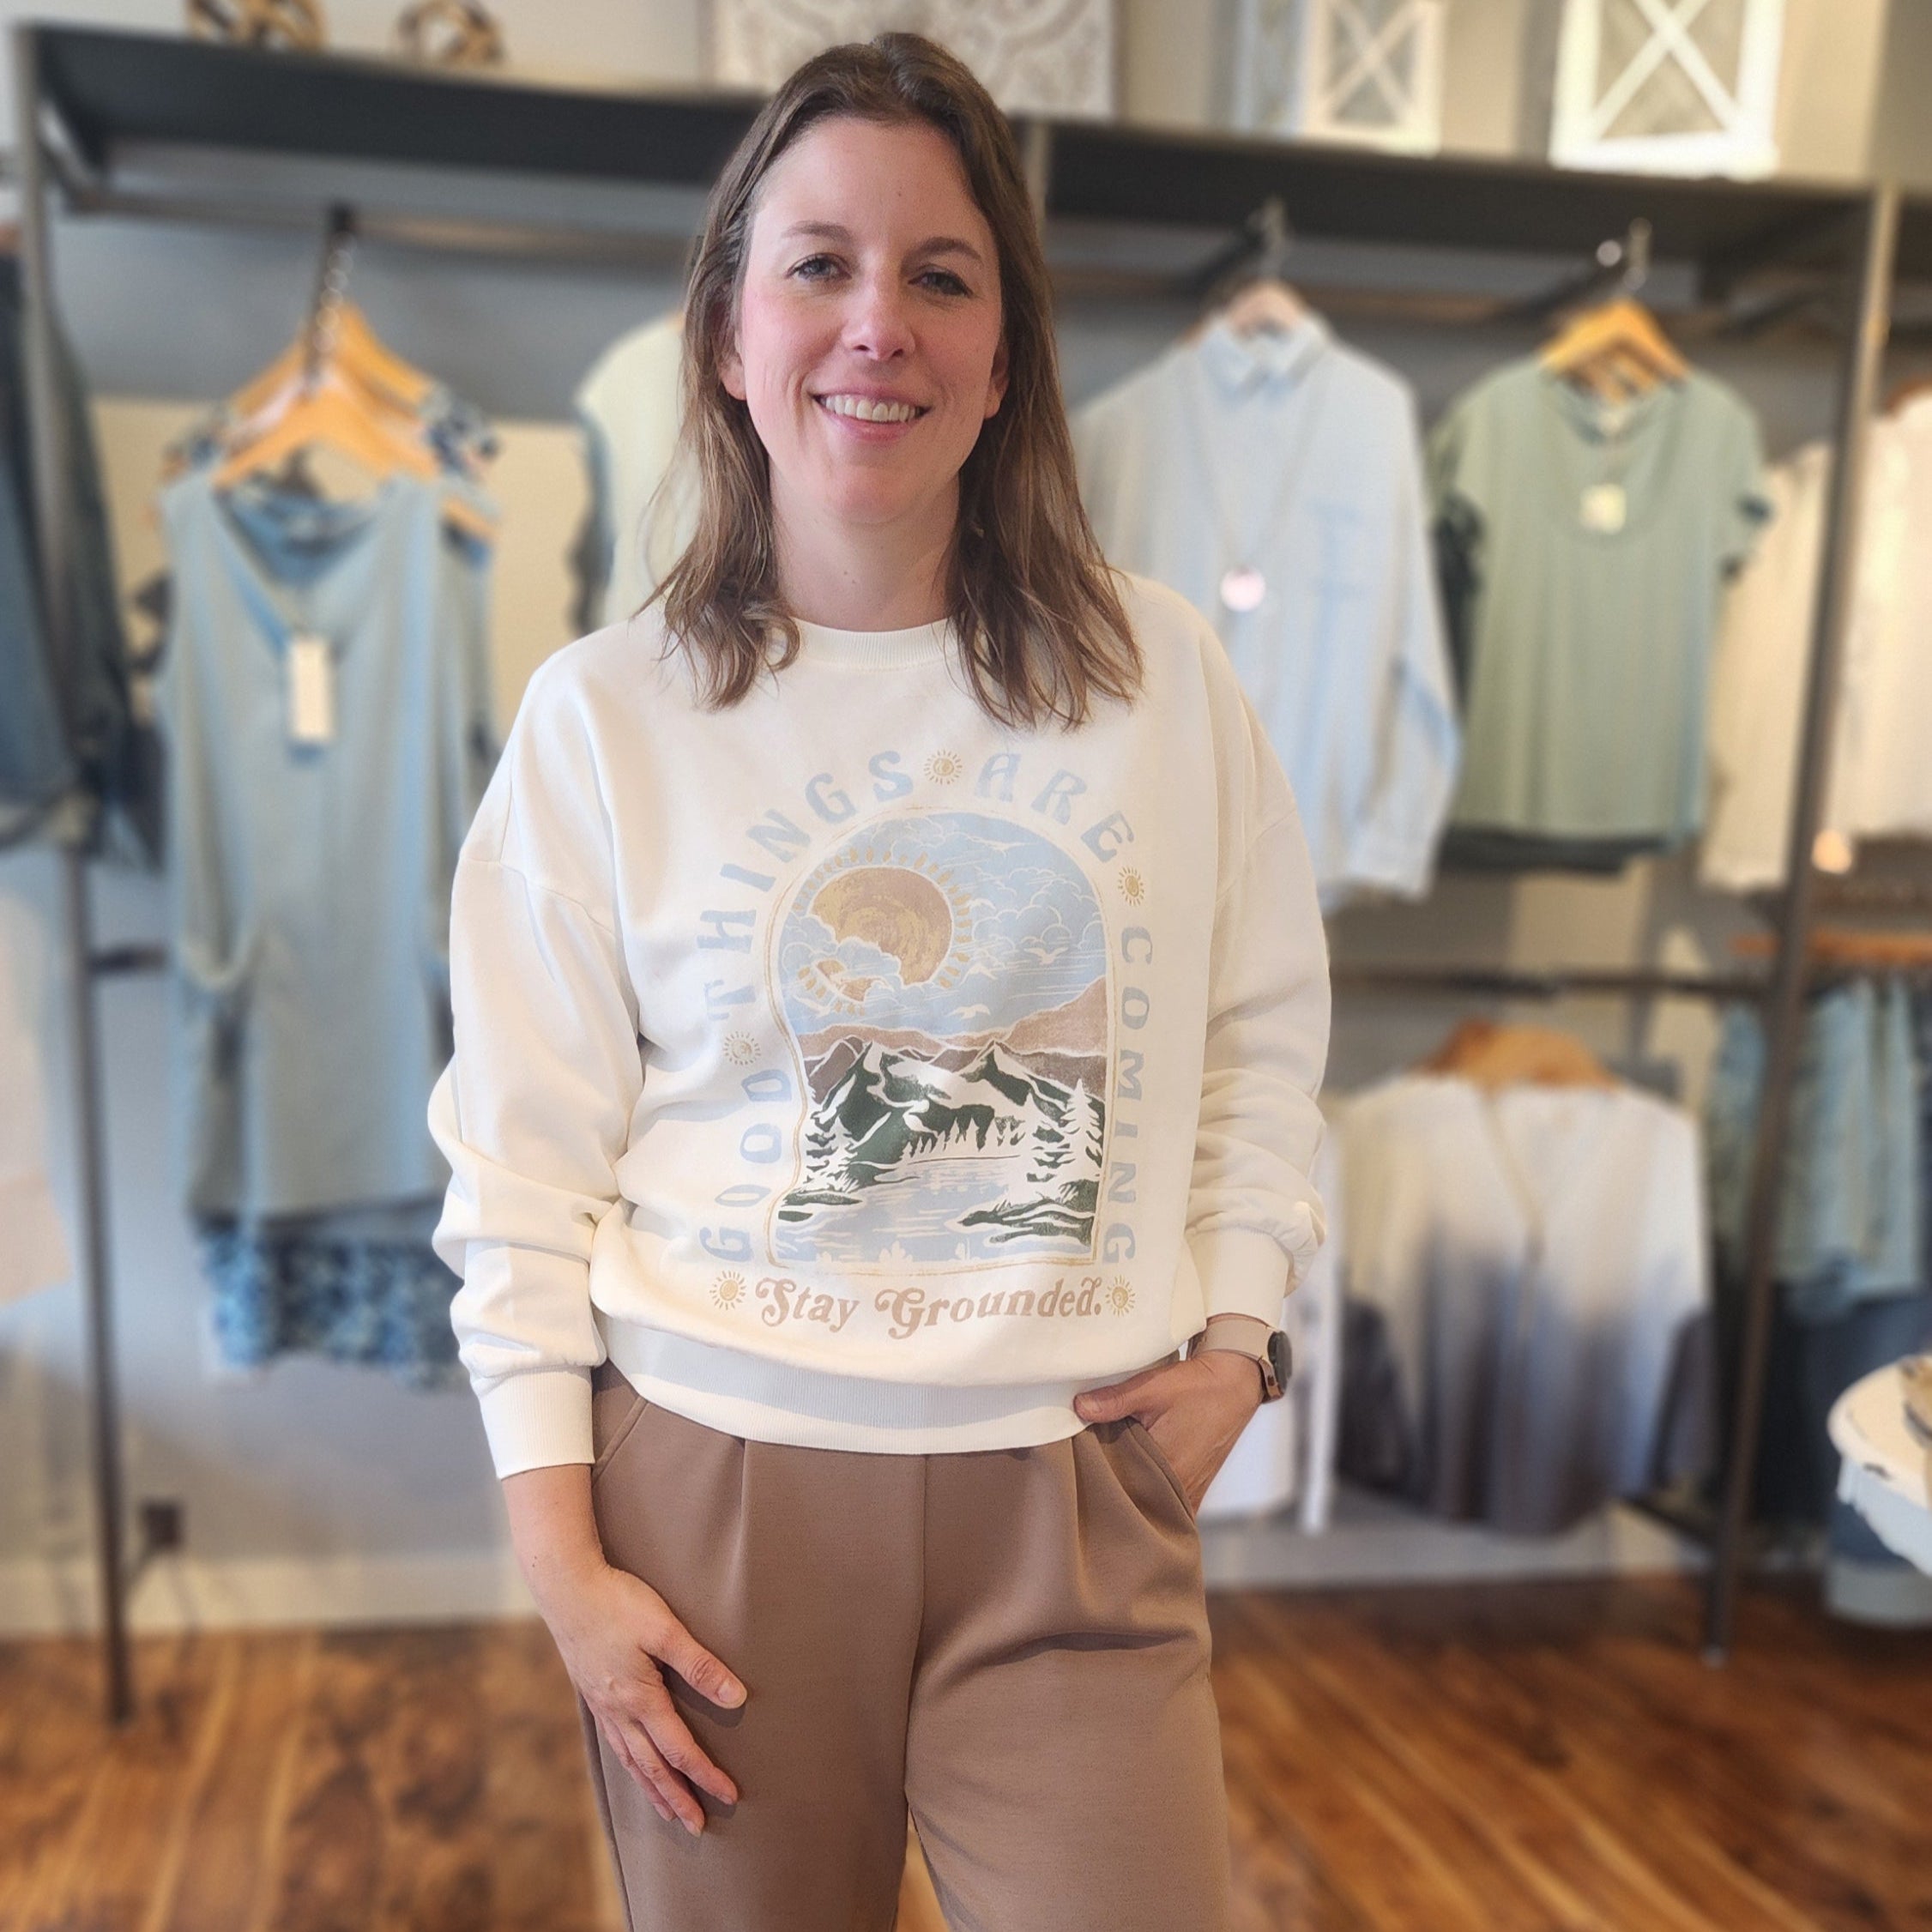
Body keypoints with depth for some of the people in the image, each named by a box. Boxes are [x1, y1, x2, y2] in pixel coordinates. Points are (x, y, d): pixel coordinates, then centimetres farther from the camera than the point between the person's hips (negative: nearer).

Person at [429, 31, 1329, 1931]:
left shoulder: (1158, 672, 0)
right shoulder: (601, 715, -3)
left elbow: (1263, 1030, 10)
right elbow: (521, 1170, -1)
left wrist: (1237, 1325, 2)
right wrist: (561, 1558, -3)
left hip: (1073, 1488, 1)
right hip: (715, 1481, 0)